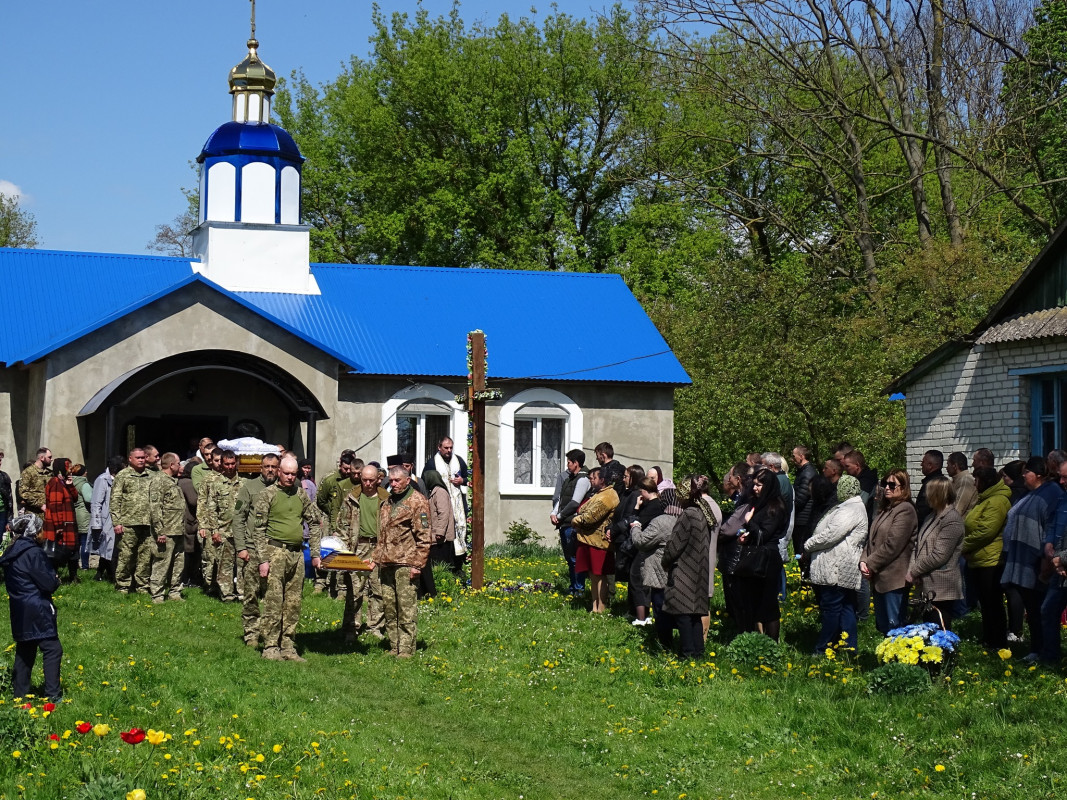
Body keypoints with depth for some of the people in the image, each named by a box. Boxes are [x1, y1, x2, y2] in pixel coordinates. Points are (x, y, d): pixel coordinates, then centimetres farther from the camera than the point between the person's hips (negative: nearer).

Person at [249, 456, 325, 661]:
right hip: (275, 551, -5)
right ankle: (270, 647, -3)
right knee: (273, 602, -8)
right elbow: (258, 530, -5)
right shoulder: (267, 495, -3)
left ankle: (288, 647, 13)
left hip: (297, 554, 5)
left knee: (293, 604, 7)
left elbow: (314, 523, 20)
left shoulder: (301, 494, 12)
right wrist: (262, 560, -11)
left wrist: (315, 553, 14)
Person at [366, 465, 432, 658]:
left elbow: (423, 537, -9)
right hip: (387, 563, 8)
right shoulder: (387, 503, 19)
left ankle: (406, 650, -6)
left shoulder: (417, 502, -5)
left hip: (406, 564, -8)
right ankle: (393, 647, 15)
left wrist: (417, 564, -14)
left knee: (406, 608, -8)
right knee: (389, 607, 8)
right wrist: (376, 558, 17)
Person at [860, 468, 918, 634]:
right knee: (882, 625, 13)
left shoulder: (905, 510, -11)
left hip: (893, 578, -9)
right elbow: (871, 539, 15)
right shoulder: (885, 510, 18)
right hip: (879, 577, 9)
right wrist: (864, 561, -2)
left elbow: (892, 546, -17)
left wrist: (870, 564, -11)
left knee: (894, 626, -6)